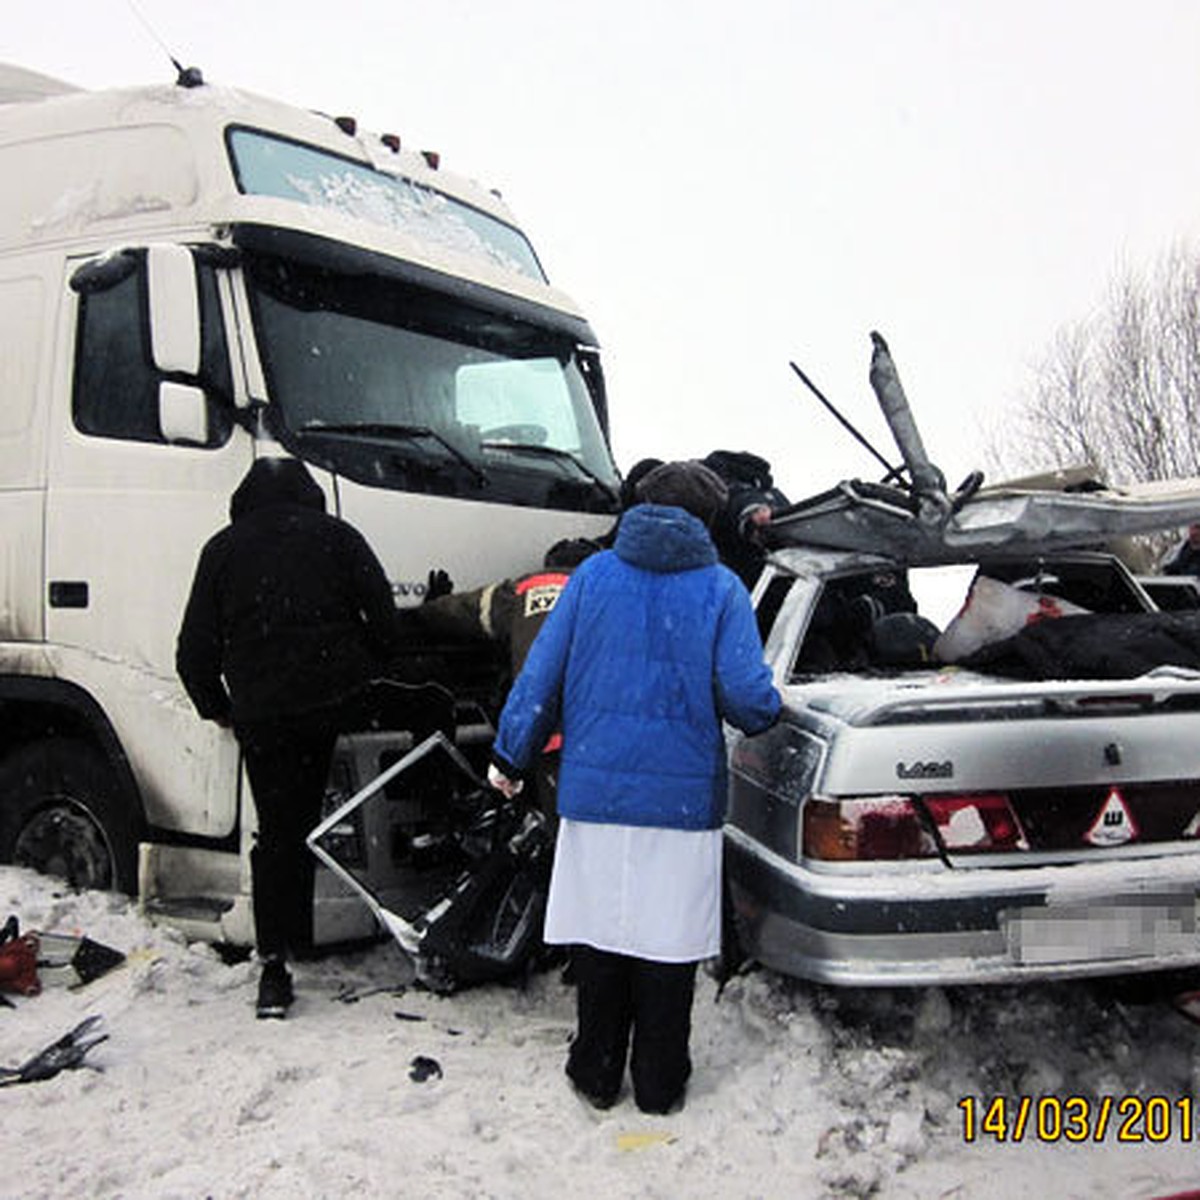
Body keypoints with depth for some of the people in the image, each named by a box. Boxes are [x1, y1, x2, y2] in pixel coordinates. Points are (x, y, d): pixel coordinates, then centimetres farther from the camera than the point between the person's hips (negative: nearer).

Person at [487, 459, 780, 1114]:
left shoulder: (593, 575, 3)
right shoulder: (721, 590, -2)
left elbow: (541, 674, 3)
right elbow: (748, 698, -9)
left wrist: (510, 758, 12)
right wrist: (767, 710, 14)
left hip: (595, 790, 2)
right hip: (682, 798, -1)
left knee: (598, 937, 13)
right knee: (668, 947, 9)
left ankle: (596, 1073, 24)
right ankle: (658, 1084, 20)